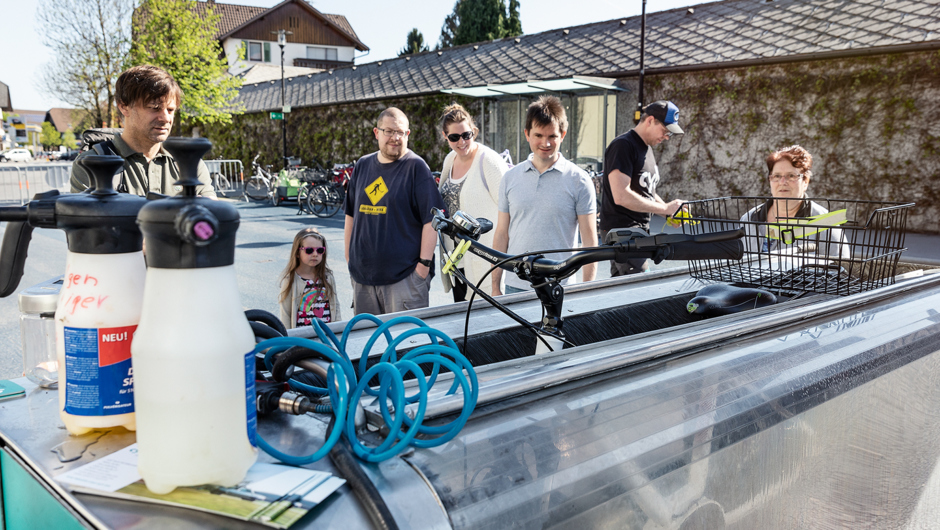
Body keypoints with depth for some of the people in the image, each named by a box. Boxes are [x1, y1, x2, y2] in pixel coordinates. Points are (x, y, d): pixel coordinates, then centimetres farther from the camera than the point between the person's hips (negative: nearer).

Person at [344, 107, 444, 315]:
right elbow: (351, 215, 19)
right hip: (362, 276, 5)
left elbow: (431, 220, -9)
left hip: (405, 276, -5)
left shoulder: (416, 167, -5)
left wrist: (423, 265, -13)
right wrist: (349, 257, 15)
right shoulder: (363, 165, 12)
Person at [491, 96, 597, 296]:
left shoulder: (579, 180, -2)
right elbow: (501, 235, 10)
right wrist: (495, 287, 8)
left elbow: (589, 241, -1)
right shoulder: (510, 178, 7)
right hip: (515, 287, 3)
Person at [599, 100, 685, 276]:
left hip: (640, 229, 10)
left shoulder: (647, 148, 17)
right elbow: (621, 196, -24)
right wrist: (665, 208, -18)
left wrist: (670, 213, 5)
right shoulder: (623, 146, -14)